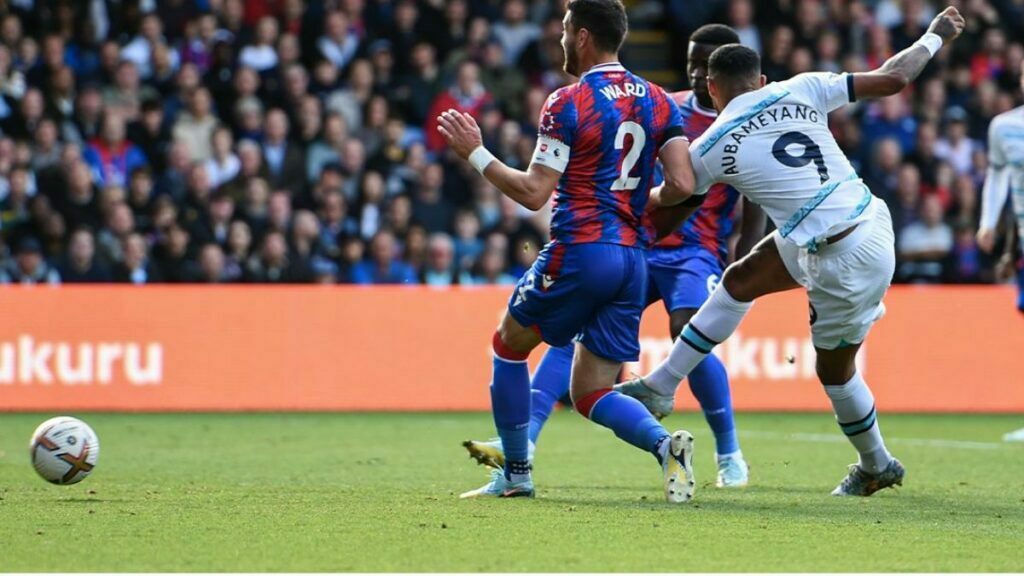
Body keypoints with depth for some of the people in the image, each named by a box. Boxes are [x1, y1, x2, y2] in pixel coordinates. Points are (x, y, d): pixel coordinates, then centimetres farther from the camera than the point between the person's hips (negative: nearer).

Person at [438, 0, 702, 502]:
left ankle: (516, 474, 19)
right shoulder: (658, 102, 10)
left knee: (509, 344, 18)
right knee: (591, 393, 11)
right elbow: (682, 186, 2)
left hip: (580, 249, -6)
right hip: (633, 259, 6)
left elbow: (533, 194, -11)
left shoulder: (567, 103, -8)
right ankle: (665, 445, -17)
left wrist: (475, 153, -1)